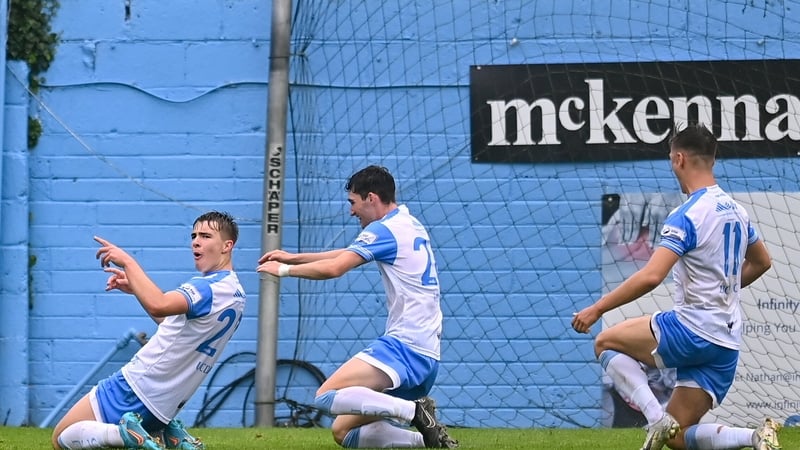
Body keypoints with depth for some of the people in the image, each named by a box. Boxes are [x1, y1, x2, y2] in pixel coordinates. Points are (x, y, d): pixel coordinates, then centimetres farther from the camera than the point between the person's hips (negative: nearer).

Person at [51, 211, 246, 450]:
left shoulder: (211, 288, -20)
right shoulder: (234, 291, 10)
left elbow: (158, 305, -38)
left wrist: (127, 261, -27)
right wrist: (135, 287, 14)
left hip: (134, 392, -9)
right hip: (163, 407, 9)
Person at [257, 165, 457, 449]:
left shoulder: (385, 229, -9)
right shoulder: (410, 226, 20)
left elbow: (334, 268, -17)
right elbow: (348, 255, 31)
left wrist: (284, 270, -1)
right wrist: (293, 257, 30)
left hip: (406, 347, -10)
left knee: (326, 397, -22)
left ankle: (415, 411, -27)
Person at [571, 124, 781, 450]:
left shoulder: (686, 216, -14)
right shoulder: (736, 211, 11)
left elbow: (651, 277, -24)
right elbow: (761, 262, 27)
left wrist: (597, 309, -17)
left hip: (692, 331, -8)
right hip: (728, 342, 8)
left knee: (605, 343, 12)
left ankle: (657, 419, -7)